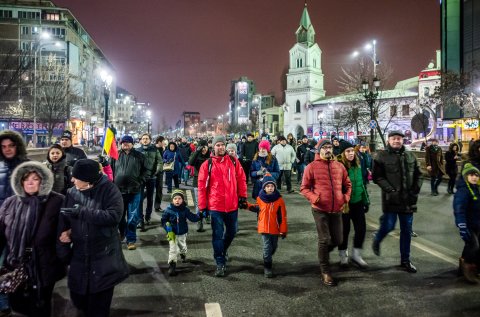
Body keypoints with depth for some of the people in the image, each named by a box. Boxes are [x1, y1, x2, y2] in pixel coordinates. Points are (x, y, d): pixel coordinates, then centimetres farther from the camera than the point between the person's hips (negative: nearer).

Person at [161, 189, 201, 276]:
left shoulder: (185, 210, -9)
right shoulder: (168, 210, -13)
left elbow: (193, 218, -12)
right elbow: (163, 221, -6)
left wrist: (199, 215, -30)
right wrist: (169, 230, -16)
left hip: (182, 234, 2)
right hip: (172, 233, -2)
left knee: (182, 247, 23)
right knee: (173, 249, -9)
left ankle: (183, 254, 55)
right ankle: (172, 265, -2)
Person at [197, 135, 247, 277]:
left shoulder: (233, 161, 1)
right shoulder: (207, 164, -5)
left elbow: (241, 179, 6)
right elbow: (202, 186, -4)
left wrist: (243, 197, 3)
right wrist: (202, 207, -5)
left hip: (232, 205, 3)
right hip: (215, 206, -3)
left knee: (232, 231, 19)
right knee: (218, 234, 1)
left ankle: (224, 249, 47)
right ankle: (220, 264, 12)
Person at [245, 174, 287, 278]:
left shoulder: (279, 199, -10)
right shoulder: (260, 198, -4)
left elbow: (283, 216, -8)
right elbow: (257, 208, 16)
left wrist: (283, 230, -8)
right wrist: (247, 205, 4)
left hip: (275, 228, 1)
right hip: (264, 228, -1)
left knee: (273, 247, 18)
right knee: (267, 247, -4)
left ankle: (268, 259, 46)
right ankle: (267, 267, 5)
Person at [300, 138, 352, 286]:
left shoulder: (339, 166, 6)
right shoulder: (311, 167, -5)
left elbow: (347, 185, 16)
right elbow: (304, 188, -3)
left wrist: (346, 198, 1)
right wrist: (313, 198, -19)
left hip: (337, 210, 4)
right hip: (320, 209, -4)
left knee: (337, 240, 9)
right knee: (325, 240, -1)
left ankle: (323, 253, 40)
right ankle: (325, 272, 14)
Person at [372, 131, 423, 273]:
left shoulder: (410, 156, 9)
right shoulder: (381, 156, -5)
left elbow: (418, 175, 13)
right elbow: (377, 176, -10)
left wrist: (415, 190, 1)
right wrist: (390, 190, -17)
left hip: (408, 199, 5)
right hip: (391, 198, -4)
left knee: (407, 230, 10)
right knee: (388, 226, -5)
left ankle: (405, 260, 24)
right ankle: (376, 241, 29)